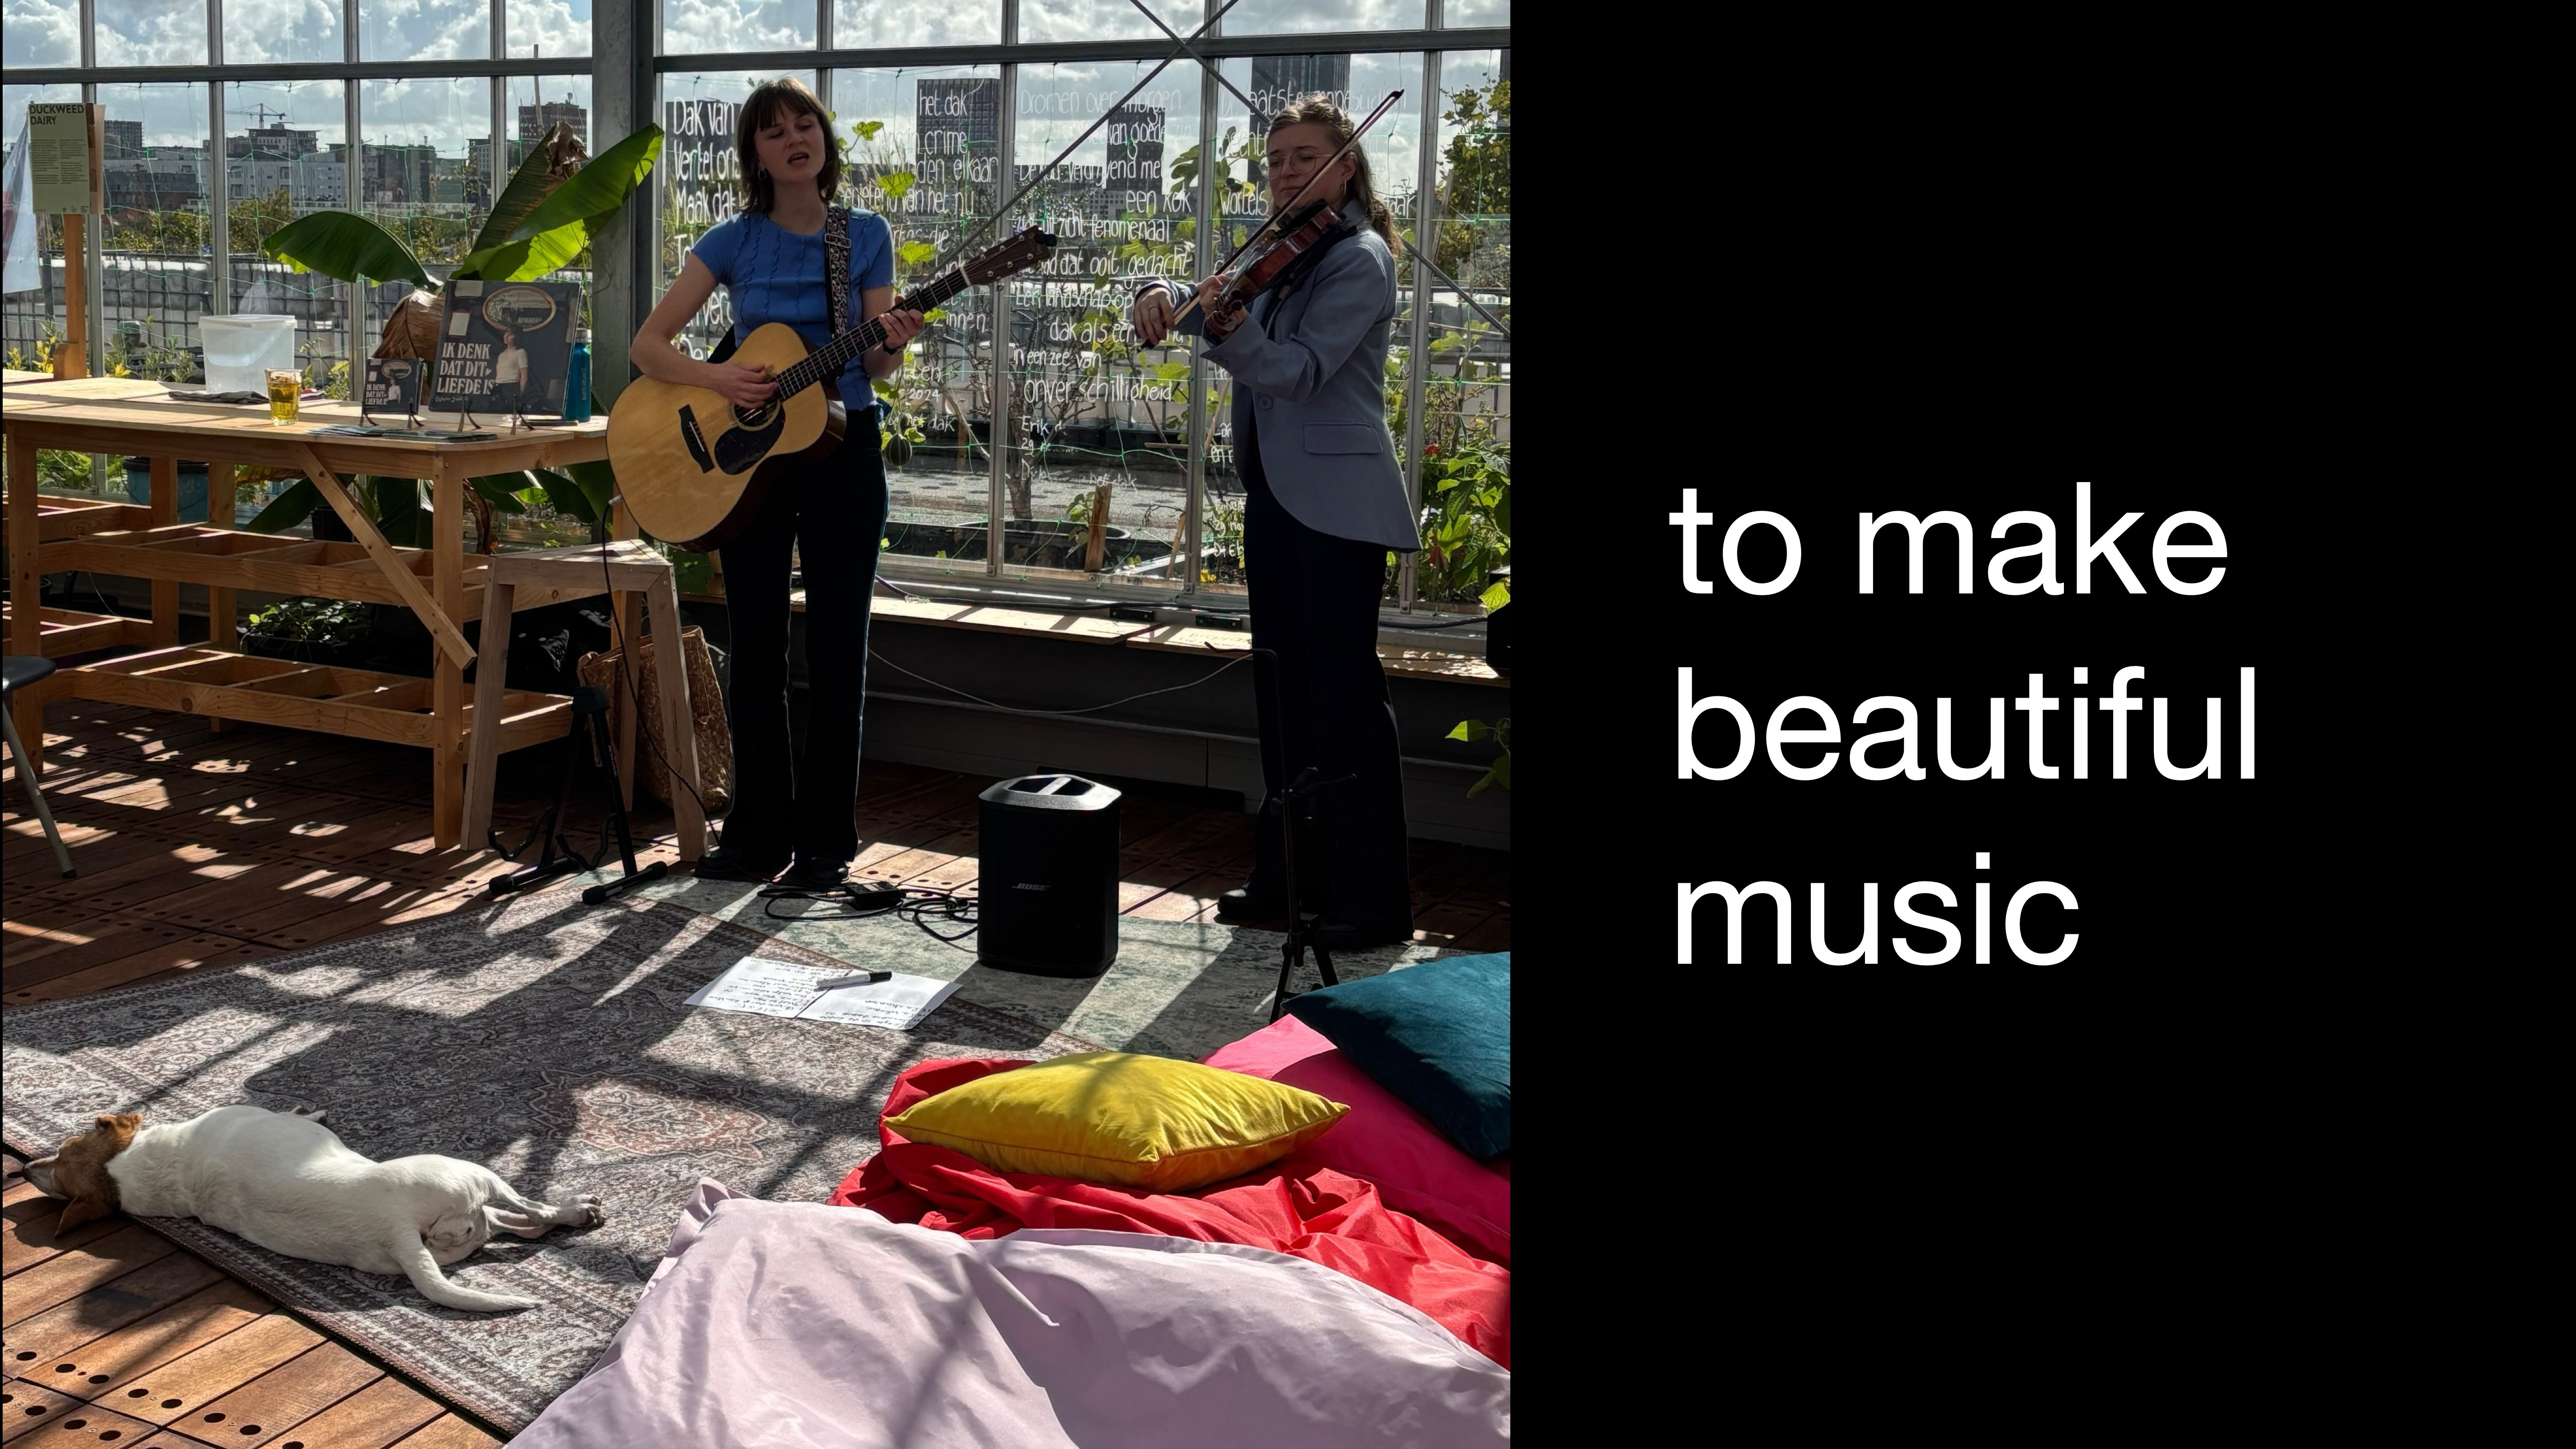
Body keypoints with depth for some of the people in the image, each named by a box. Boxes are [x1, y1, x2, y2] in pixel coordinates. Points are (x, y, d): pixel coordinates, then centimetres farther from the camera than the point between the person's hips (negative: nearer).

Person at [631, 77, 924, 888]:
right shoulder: (733, 242, 0)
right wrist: (717, 379, -19)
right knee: (756, 653, 6)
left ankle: (826, 841, 10)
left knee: (836, 654, 1)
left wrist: (892, 346, -22)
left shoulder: (867, 236, 0)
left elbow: (874, 368, 1)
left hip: (842, 453, -1)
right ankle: (759, 835, 16)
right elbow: (648, 345, -1)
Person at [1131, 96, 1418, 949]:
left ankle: (1373, 899, -2)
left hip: (1337, 502, -9)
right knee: (1284, 687, 12)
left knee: (1342, 686, -8)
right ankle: (1291, 876, 21)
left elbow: (1302, 370, -21)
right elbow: (1211, 304, 11)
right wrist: (1166, 297, -11)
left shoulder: (1359, 261, -10)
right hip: (1275, 494, 9)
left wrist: (1230, 328, -36)